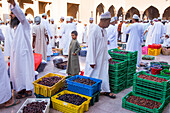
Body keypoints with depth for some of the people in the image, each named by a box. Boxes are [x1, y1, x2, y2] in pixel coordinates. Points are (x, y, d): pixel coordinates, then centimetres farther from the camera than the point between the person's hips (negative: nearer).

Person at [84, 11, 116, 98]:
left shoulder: (104, 30, 8)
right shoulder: (94, 31, -18)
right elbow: (91, 47, -19)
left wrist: (108, 56, 18)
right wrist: (92, 61, -20)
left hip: (103, 58, 8)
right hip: (95, 59, -8)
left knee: (104, 74, 15)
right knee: (92, 76, 5)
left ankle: (106, 91, 29)